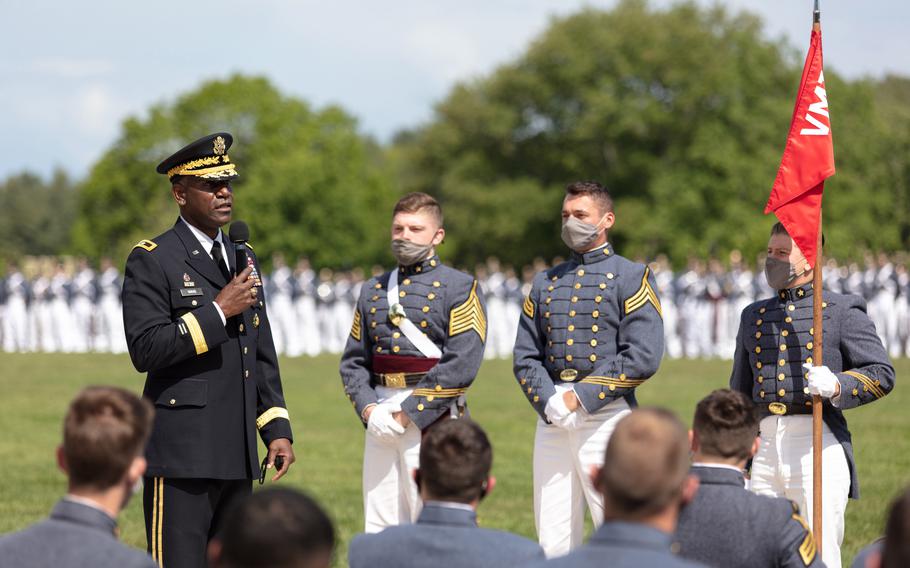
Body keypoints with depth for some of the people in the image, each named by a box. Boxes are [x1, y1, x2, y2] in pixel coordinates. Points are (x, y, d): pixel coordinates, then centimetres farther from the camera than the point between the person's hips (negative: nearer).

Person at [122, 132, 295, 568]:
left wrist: (277, 429, 11)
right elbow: (145, 350, -15)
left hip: (238, 456, 7)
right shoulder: (151, 260, -5)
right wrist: (217, 312, -16)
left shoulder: (243, 258, 17)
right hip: (182, 454, -7)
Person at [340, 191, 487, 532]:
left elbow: (461, 365, -11)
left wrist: (408, 413, -13)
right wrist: (370, 411, -5)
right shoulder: (373, 290, 16)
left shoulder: (460, 287, -1)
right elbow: (353, 361, 13)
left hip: (433, 420, -5)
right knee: (380, 530, 6)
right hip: (380, 423, 5)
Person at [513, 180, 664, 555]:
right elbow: (525, 356, 11)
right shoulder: (545, 282, 17)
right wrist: (549, 402, -8)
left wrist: (580, 397, -12)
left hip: (606, 417, -5)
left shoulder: (631, 278, 1)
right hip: (551, 422, 5)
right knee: (553, 544, 5)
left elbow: (643, 357, -10)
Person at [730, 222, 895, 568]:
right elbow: (740, 392, 24)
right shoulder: (754, 316, 18)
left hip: (818, 447, -5)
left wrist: (837, 385, -22)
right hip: (765, 447, 5)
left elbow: (882, 374, -3)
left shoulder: (843, 311, 2)